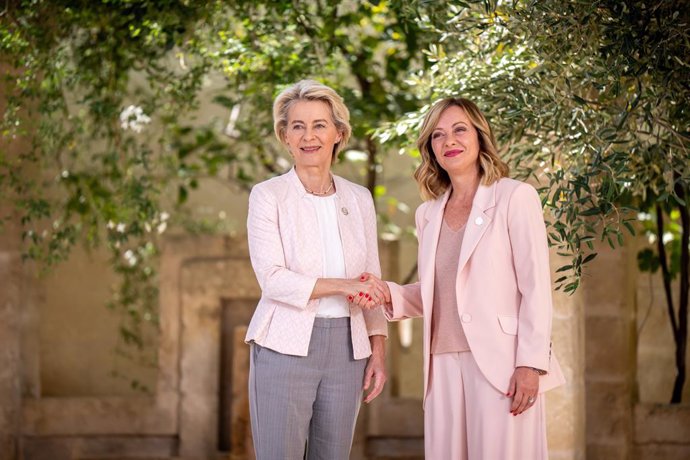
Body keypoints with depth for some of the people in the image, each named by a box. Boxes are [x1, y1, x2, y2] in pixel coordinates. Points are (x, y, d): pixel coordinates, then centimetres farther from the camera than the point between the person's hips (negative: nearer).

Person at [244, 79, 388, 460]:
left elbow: (370, 283, 14)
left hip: (346, 349, 4)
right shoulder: (268, 196, -1)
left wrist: (378, 349, 6)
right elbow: (272, 278, -11)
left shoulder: (359, 199, 11)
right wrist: (342, 286, -18)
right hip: (287, 347, -4)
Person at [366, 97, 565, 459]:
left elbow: (536, 288, -6)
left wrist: (530, 365, -14)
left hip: (500, 365, -5)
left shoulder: (515, 197, 0)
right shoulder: (428, 214, 17)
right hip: (444, 365, 5)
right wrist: (389, 294, 2)